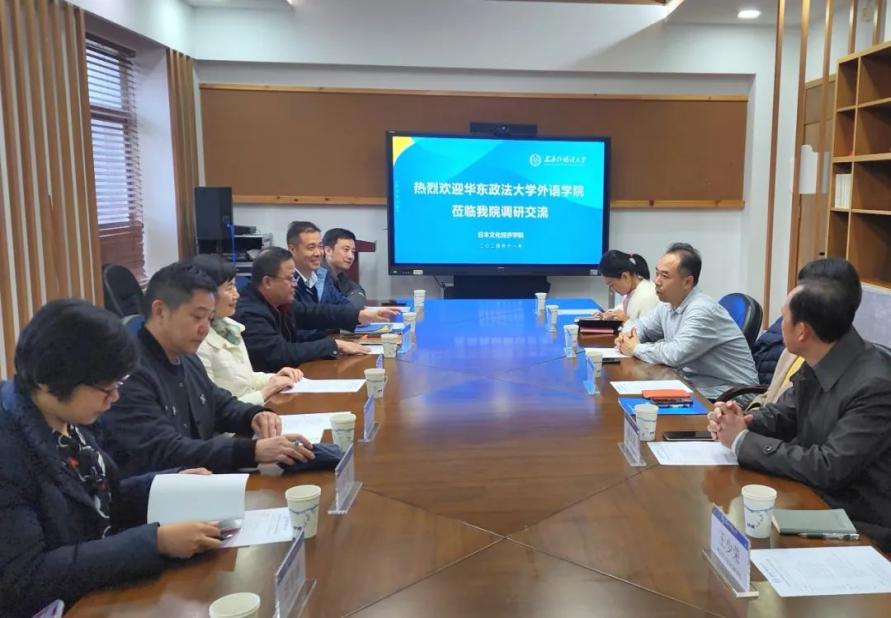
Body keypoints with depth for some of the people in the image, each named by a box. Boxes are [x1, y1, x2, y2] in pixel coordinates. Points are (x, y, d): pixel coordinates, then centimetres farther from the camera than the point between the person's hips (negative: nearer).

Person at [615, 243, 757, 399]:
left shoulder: (702, 310, -21)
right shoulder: (668, 305, 6)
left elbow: (675, 354, -31)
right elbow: (640, 325, 21)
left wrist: (636, 349, -15)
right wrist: (627, 336, -3)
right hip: (695, 386, 8)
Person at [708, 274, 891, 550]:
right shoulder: (819, 363, -2)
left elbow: (828, 469, -28)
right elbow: (785, 412, 11)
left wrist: (742, 440, -21)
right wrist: (744, 421, -11)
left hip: (859, 526, -7)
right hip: (813, 495, 7)